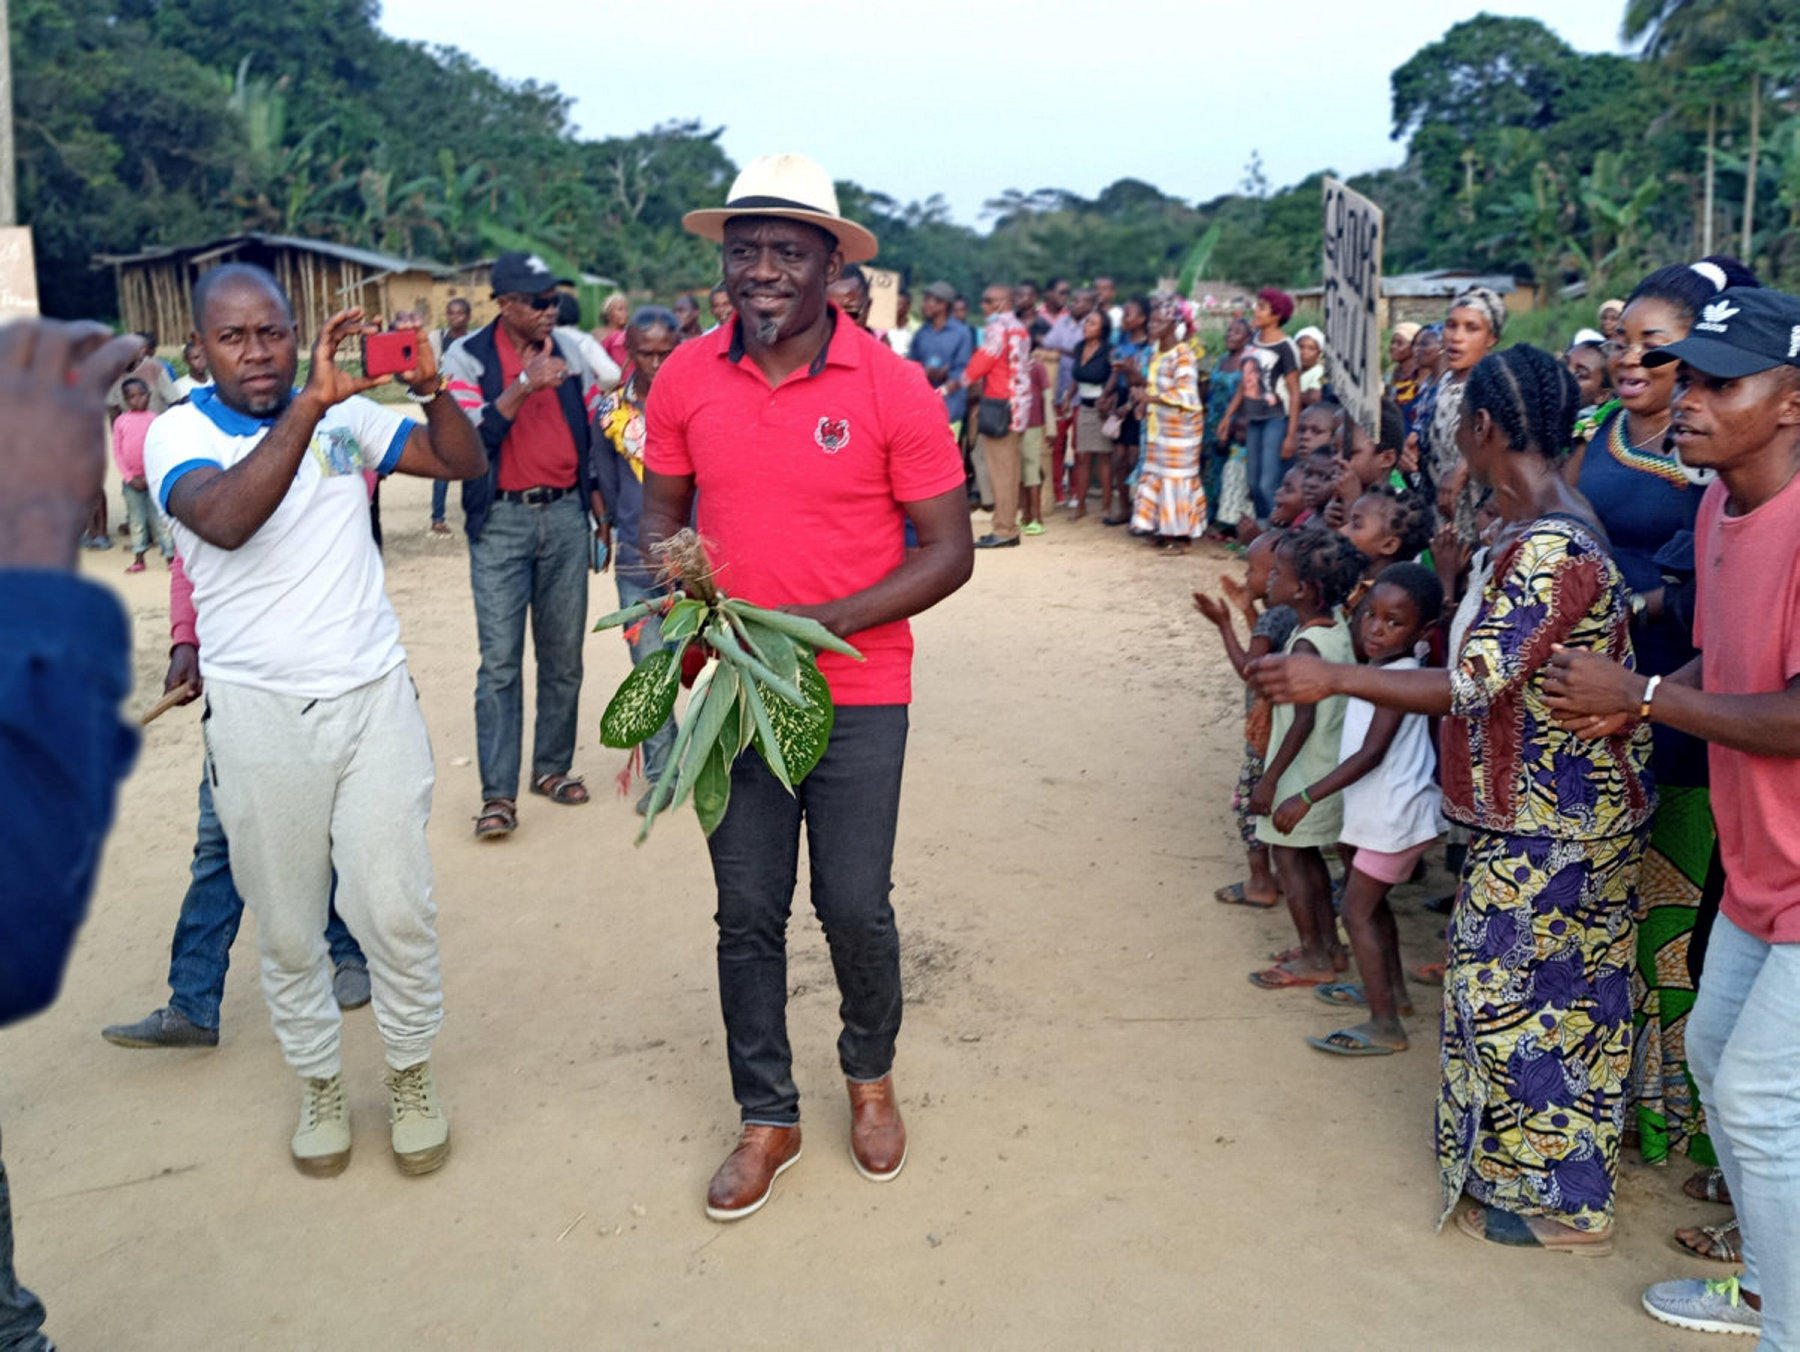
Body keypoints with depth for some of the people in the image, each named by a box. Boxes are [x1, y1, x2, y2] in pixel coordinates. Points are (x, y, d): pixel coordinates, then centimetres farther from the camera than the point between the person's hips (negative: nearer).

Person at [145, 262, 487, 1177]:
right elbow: (227, 520, -24)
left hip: (373, 696, 2)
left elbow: (466, 463, 3)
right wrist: (309, 405, -29)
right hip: (257, 713, -1)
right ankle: (318, 1082, 30)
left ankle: (410, 1074, 23)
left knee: (396, 907, 1)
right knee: (287, 924, 10)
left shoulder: (345, 413, 6)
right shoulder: (178, 433, -3)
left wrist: (431, 387, -15)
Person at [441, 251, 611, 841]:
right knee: (500, 662, -6)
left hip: (565, 513, 3)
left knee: (563, 655, 8)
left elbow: (595, 427, 16)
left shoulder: (571, 349, 8)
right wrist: (525, 385, -19)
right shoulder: (468, 357, -1)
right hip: (501, 520, -3)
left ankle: (553, 768, 22)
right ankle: (498, 794, -3)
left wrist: (600, 504, 13)